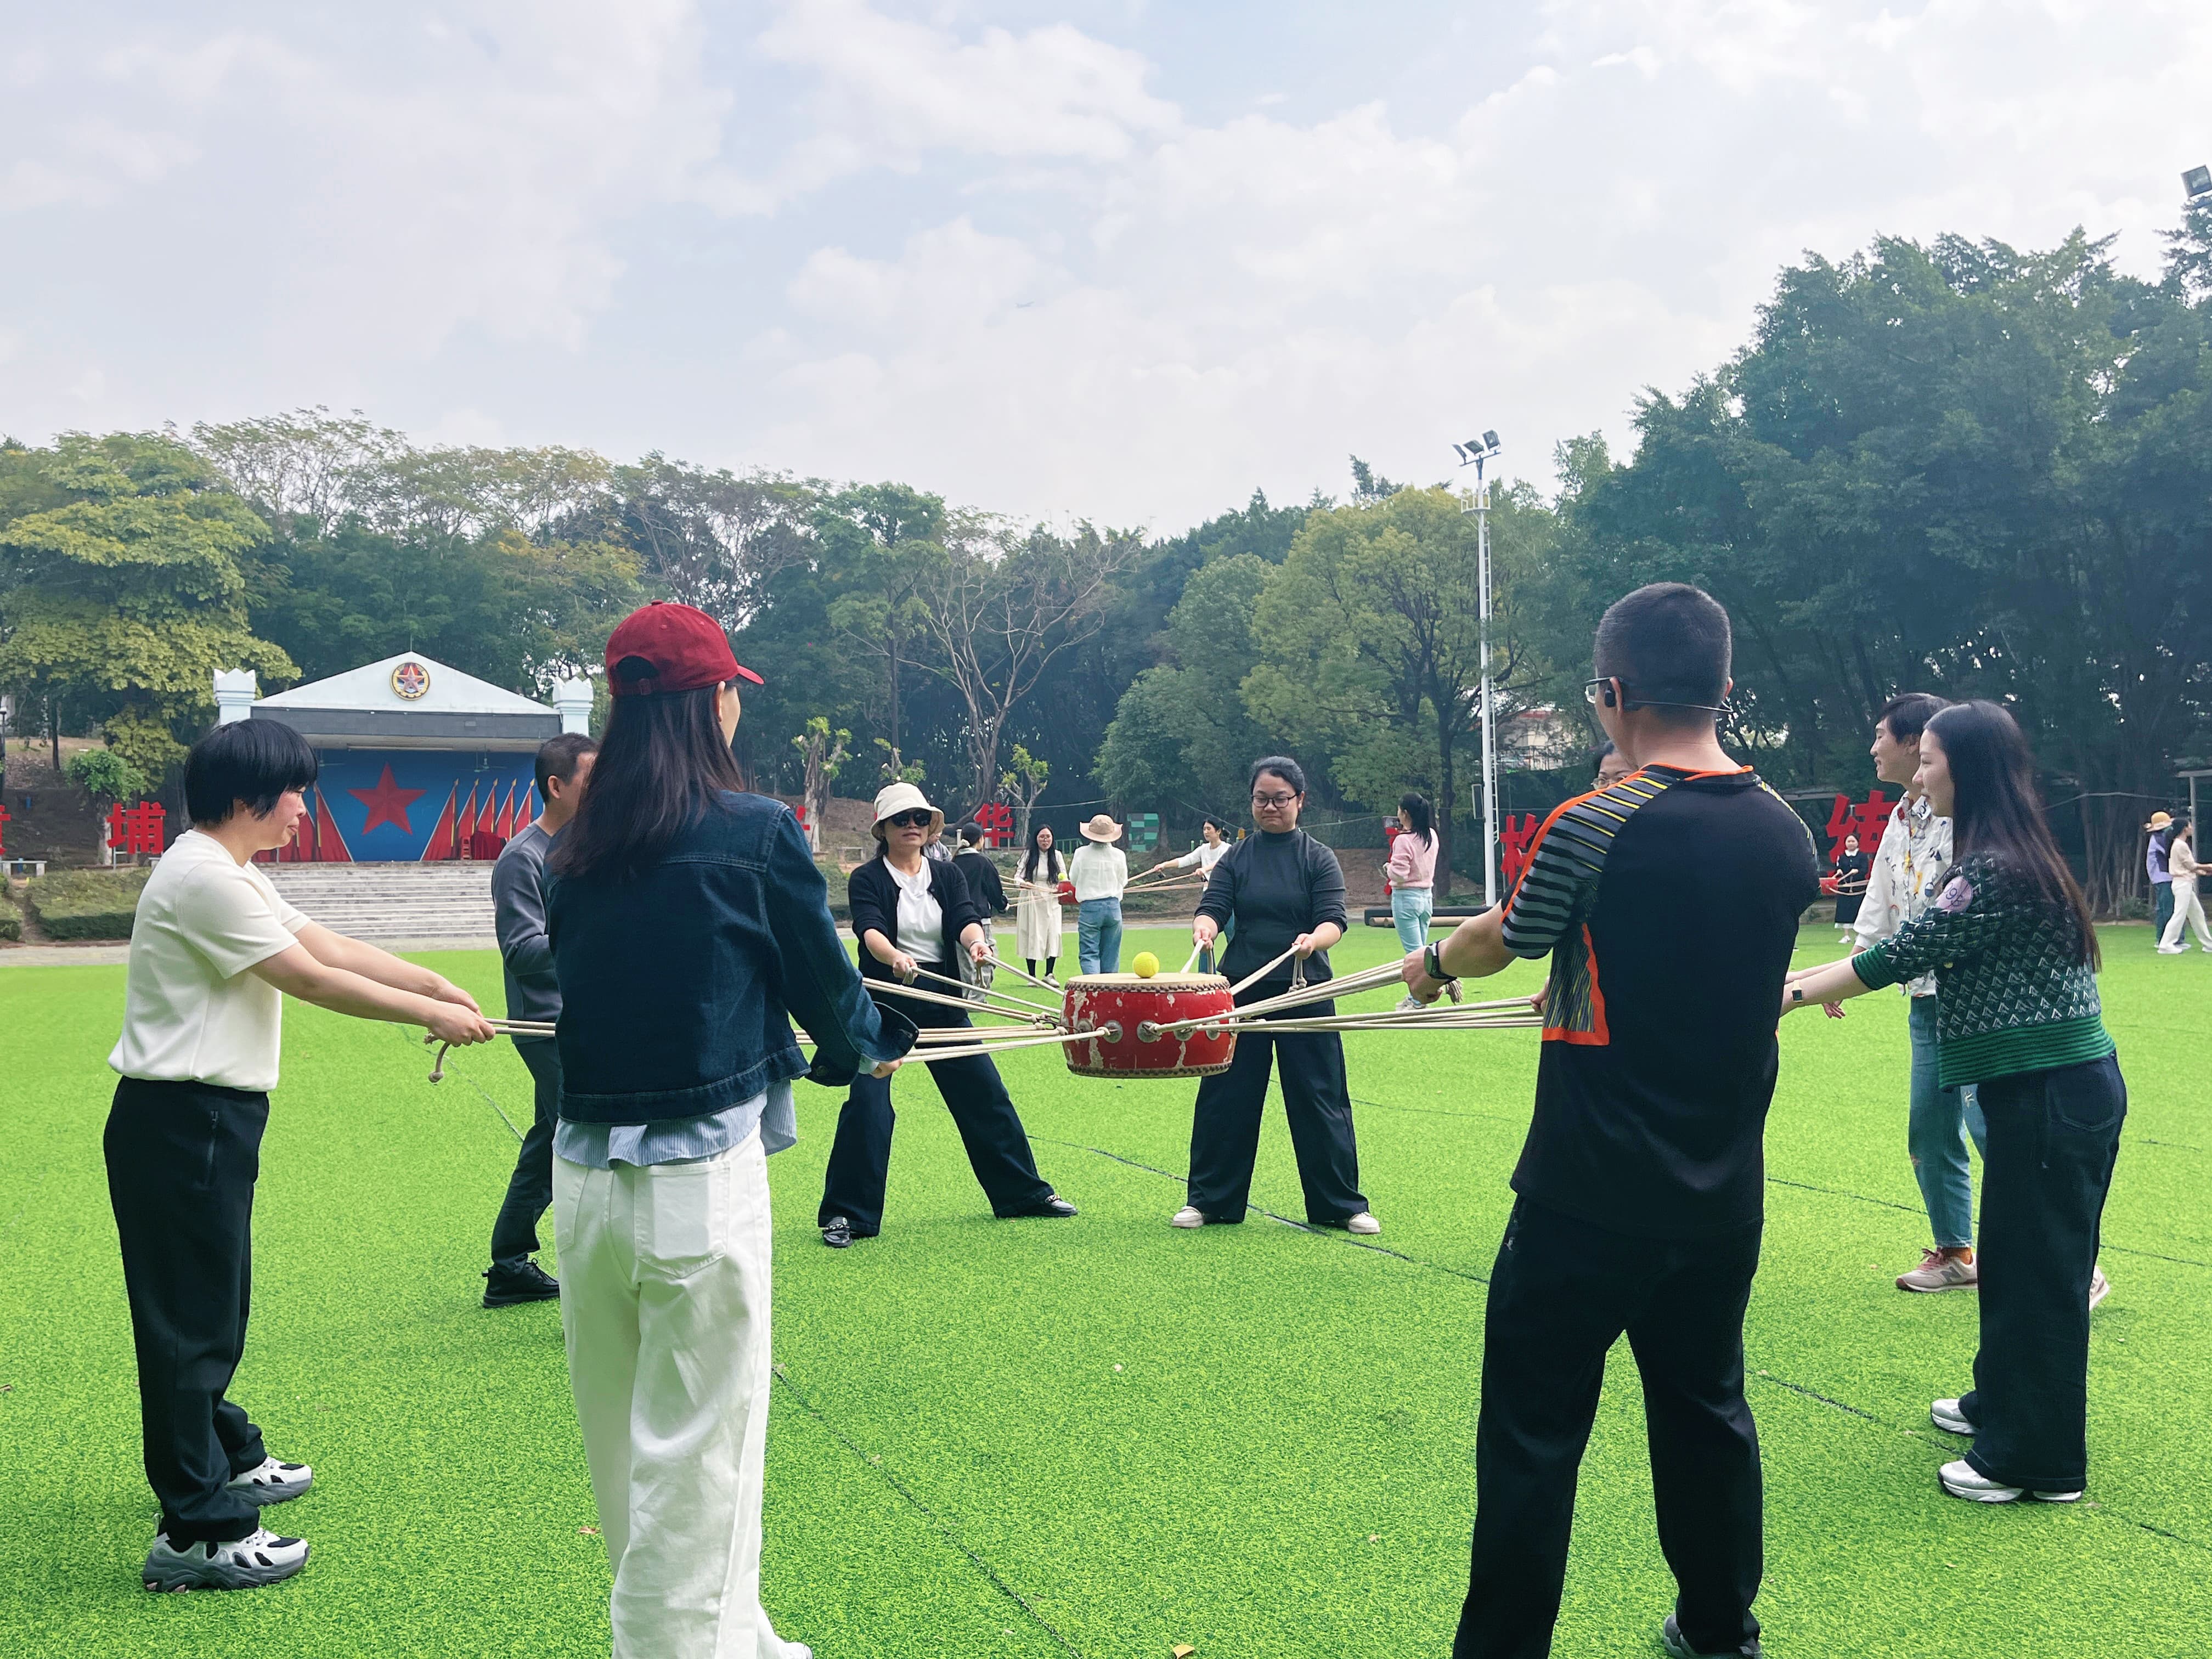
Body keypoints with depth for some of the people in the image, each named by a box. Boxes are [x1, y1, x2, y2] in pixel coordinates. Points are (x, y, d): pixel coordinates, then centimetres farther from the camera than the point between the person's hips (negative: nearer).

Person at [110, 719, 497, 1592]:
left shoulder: (235, 875, 15)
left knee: (216, 1306, 22)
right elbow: (313, 979, -17)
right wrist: (432, 1017, -11)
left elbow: (331, 944, 13)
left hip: (211, 1119, 11)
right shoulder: (204, 878, -19)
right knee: (192, 1316, -5)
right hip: (181, 1123, -11)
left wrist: (435, 982, 2)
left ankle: (227, 1459, 38)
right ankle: (197, 1531, 1)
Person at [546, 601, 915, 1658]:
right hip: (701, 1182, -6)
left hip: (583, 1175, 6)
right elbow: (823, 976, 1)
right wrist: (873, 1045, 24)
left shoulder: (574, 849, 6)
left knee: (624, 1451, 18)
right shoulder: (754, 830, -8)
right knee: (691, 1463, 4)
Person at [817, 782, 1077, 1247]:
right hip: (884, 1003, -4)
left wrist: (976, 942, -33)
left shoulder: (948, 876, 8)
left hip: (942, 1002, 4)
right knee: (867, 1104, -11)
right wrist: (895, 958, -43)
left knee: (985, 1094, 7)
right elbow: (869, 930, -21)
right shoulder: (867, 879, -4)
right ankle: (845, 1214, 0)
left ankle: (1026, 1193, 21)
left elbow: (965, 918, -9)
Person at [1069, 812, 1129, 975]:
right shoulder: (1119, 855, -2)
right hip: (1113, 906, 2)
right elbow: (1123, 882, 9)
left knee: (1089, 953, -1)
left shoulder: (1081, 853, -6)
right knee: (1110, 955, 11)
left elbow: (1073, 880, 5)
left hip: (1089, 908, -2)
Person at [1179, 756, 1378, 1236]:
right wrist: (1205, 926, -26)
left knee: (1320, 1099, 1)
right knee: (1224, 1097, 4)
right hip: (1242, 991, 2)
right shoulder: (1236, 858, 7)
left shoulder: (1318, 859, 2)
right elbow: (1214, 907, -3)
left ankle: (1343, 1205, 11)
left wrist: (1313, 940, -30)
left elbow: (1334, 920, -8)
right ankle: (1209, 1199, 16)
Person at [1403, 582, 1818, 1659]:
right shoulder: (1787, 834, 0)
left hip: (1592, 1197, -6)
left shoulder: (1593, 830, -17)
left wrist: (1435, 961, 22)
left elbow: (1497, 942, 0)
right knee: (1707, 1409, 21)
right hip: (1724, 1196, 6)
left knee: (1534, 1431, 4)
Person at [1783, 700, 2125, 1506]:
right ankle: (2003, 1402, 36)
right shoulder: (2007, 857, 10)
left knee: (2040, 1268, 1)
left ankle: (2036, 1461, 12)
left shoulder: (1998, 870, -21)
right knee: (2014, 1256, 21)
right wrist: (1818, 978, 12)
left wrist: (1793, 993, -9)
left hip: (2055, 1096, -10)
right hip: (2043, 1087, 10)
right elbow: (1927, 945, 16)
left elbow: (1904, 954, -18)